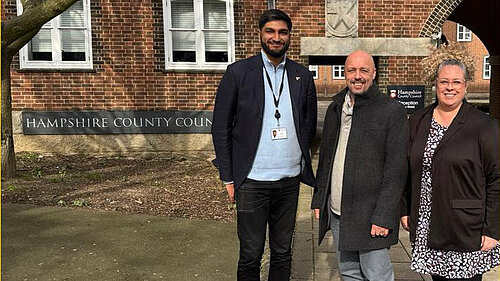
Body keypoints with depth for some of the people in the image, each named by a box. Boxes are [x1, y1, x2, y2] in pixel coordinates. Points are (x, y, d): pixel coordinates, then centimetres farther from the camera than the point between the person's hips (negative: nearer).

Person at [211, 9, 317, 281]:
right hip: (252, 180, -3)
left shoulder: (302, 76, 6)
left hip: (290, 179, 3)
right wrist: (228, 177, -4)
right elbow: (221, 128, -3)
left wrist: (300, 158, 9)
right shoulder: (238, 72, -3)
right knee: (250, 255, 8)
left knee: (283, 253, 15)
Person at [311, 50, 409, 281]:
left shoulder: (392, 111, -8)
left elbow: (396, 170, -12)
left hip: (370, 216, -6)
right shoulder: (335, 108, 11)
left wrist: (383, 217, -16)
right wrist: (319, 199, 14)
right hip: (337, 213, 6)